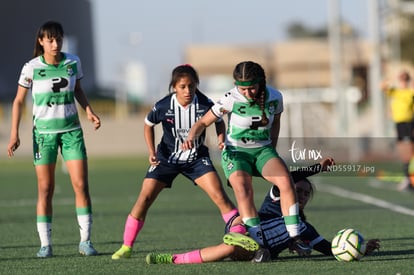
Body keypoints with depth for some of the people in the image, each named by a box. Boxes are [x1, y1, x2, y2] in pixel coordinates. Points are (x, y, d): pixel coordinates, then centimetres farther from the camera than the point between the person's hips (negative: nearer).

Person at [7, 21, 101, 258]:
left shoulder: (73, 62, -1)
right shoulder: (31, 68, -8)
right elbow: (19, 100, 0)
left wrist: (89, 111, -1)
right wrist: (14, 133, -6)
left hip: (71, 129, 2)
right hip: (44, 131, -2)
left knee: (81, 185, -5)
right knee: (45, 189, -2)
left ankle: (85, 240, 2)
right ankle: (45, 244, 4)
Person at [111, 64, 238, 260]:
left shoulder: (205, 104, -19)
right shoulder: (163, 106, -19)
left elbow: (218, 121, 3)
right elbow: (148, 124, 2)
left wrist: (221, 139, -16)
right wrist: (152, 151, -7)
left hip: (197, 157, 0)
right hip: (167, 158, 0)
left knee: (219, 195, -15)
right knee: (145, 197, -8)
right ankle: (126, 247, 3)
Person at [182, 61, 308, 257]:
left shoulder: (274, 97, -7)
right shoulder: (231, 100, -15)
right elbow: (203, 122, -8)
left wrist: (272, 150, 8)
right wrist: (192, 137, -28)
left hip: (263, 150, 2)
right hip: (236, 152, -2)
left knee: (285, 180, -26)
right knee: (243, 190, -31)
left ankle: (294, 237, -20)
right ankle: (258, 243, -33)